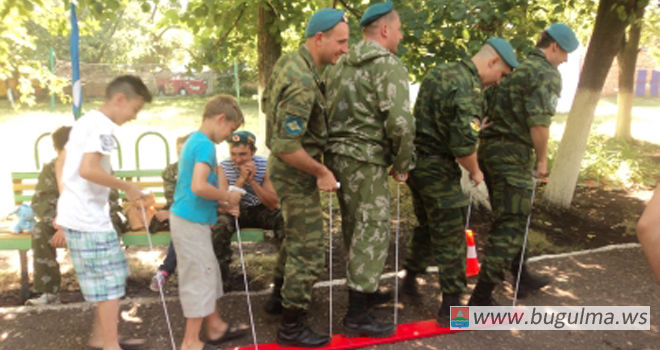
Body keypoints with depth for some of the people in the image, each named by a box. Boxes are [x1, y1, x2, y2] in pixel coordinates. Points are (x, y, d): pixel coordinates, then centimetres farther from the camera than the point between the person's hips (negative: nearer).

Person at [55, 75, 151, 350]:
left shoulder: (85, 122, 15)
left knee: (110, 280, 18)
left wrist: (66, 209, 25)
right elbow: (88, 170, -29)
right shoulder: (102, 127, -16)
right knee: (110, 284, -1)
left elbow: (64, 163, 21)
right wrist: (127, 187, -18)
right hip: (90, 220, -10)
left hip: (76, 214, 10)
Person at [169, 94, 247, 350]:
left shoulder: (193, 140, 13)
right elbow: (199, 186, -29)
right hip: (192, 222, -10)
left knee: (208, 273, 19)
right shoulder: (205, 144, -18)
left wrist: (221, 203, 13)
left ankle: (215, 326, 33)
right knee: (199, 278, 0)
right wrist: (228, 196, -14)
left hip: (186, 218, 10)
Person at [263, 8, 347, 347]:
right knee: (309, 249, 0)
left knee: (295, 236, 26)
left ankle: (281, 294, 44)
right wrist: (321, 172, -20)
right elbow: (286, 147, -31)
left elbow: (267, 104, 17)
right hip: (295, 171, -10)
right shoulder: (303, 83, -28)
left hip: (285, 166, 10)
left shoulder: (288, 61, 2)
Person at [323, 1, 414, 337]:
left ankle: (363, 290, 36)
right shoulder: (389, 65, -11)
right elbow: (400, 122, -20)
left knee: (355, 228, 20)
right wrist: (402, 165, -7)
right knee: (371, 231, 0)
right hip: (365, 159, -8)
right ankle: (357, 315, 6)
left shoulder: (340, 65, 14)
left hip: (336, 154, 9)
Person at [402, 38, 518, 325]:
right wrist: (475, 171, -8)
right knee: (450, 239, 1)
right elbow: (463, 143, -25)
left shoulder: (438, 73, 11)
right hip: (437, 169, -9)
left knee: (426, 226, 25)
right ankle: (451, 307, 11)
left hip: (416, 161, 9)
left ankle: (410, 278, 38)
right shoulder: (470, 87, -18)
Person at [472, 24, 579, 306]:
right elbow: (539, 121, -18)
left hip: (489, 146, 9)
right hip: (513, 154, -9)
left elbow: (490, 107, 17)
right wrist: (542, 159, -8)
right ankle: (481, 297, -2)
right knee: (509, 226, -4)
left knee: (509, 219, 20)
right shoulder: (548, 74, -7)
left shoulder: (515, 69, 19)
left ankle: (523, 278, 37)